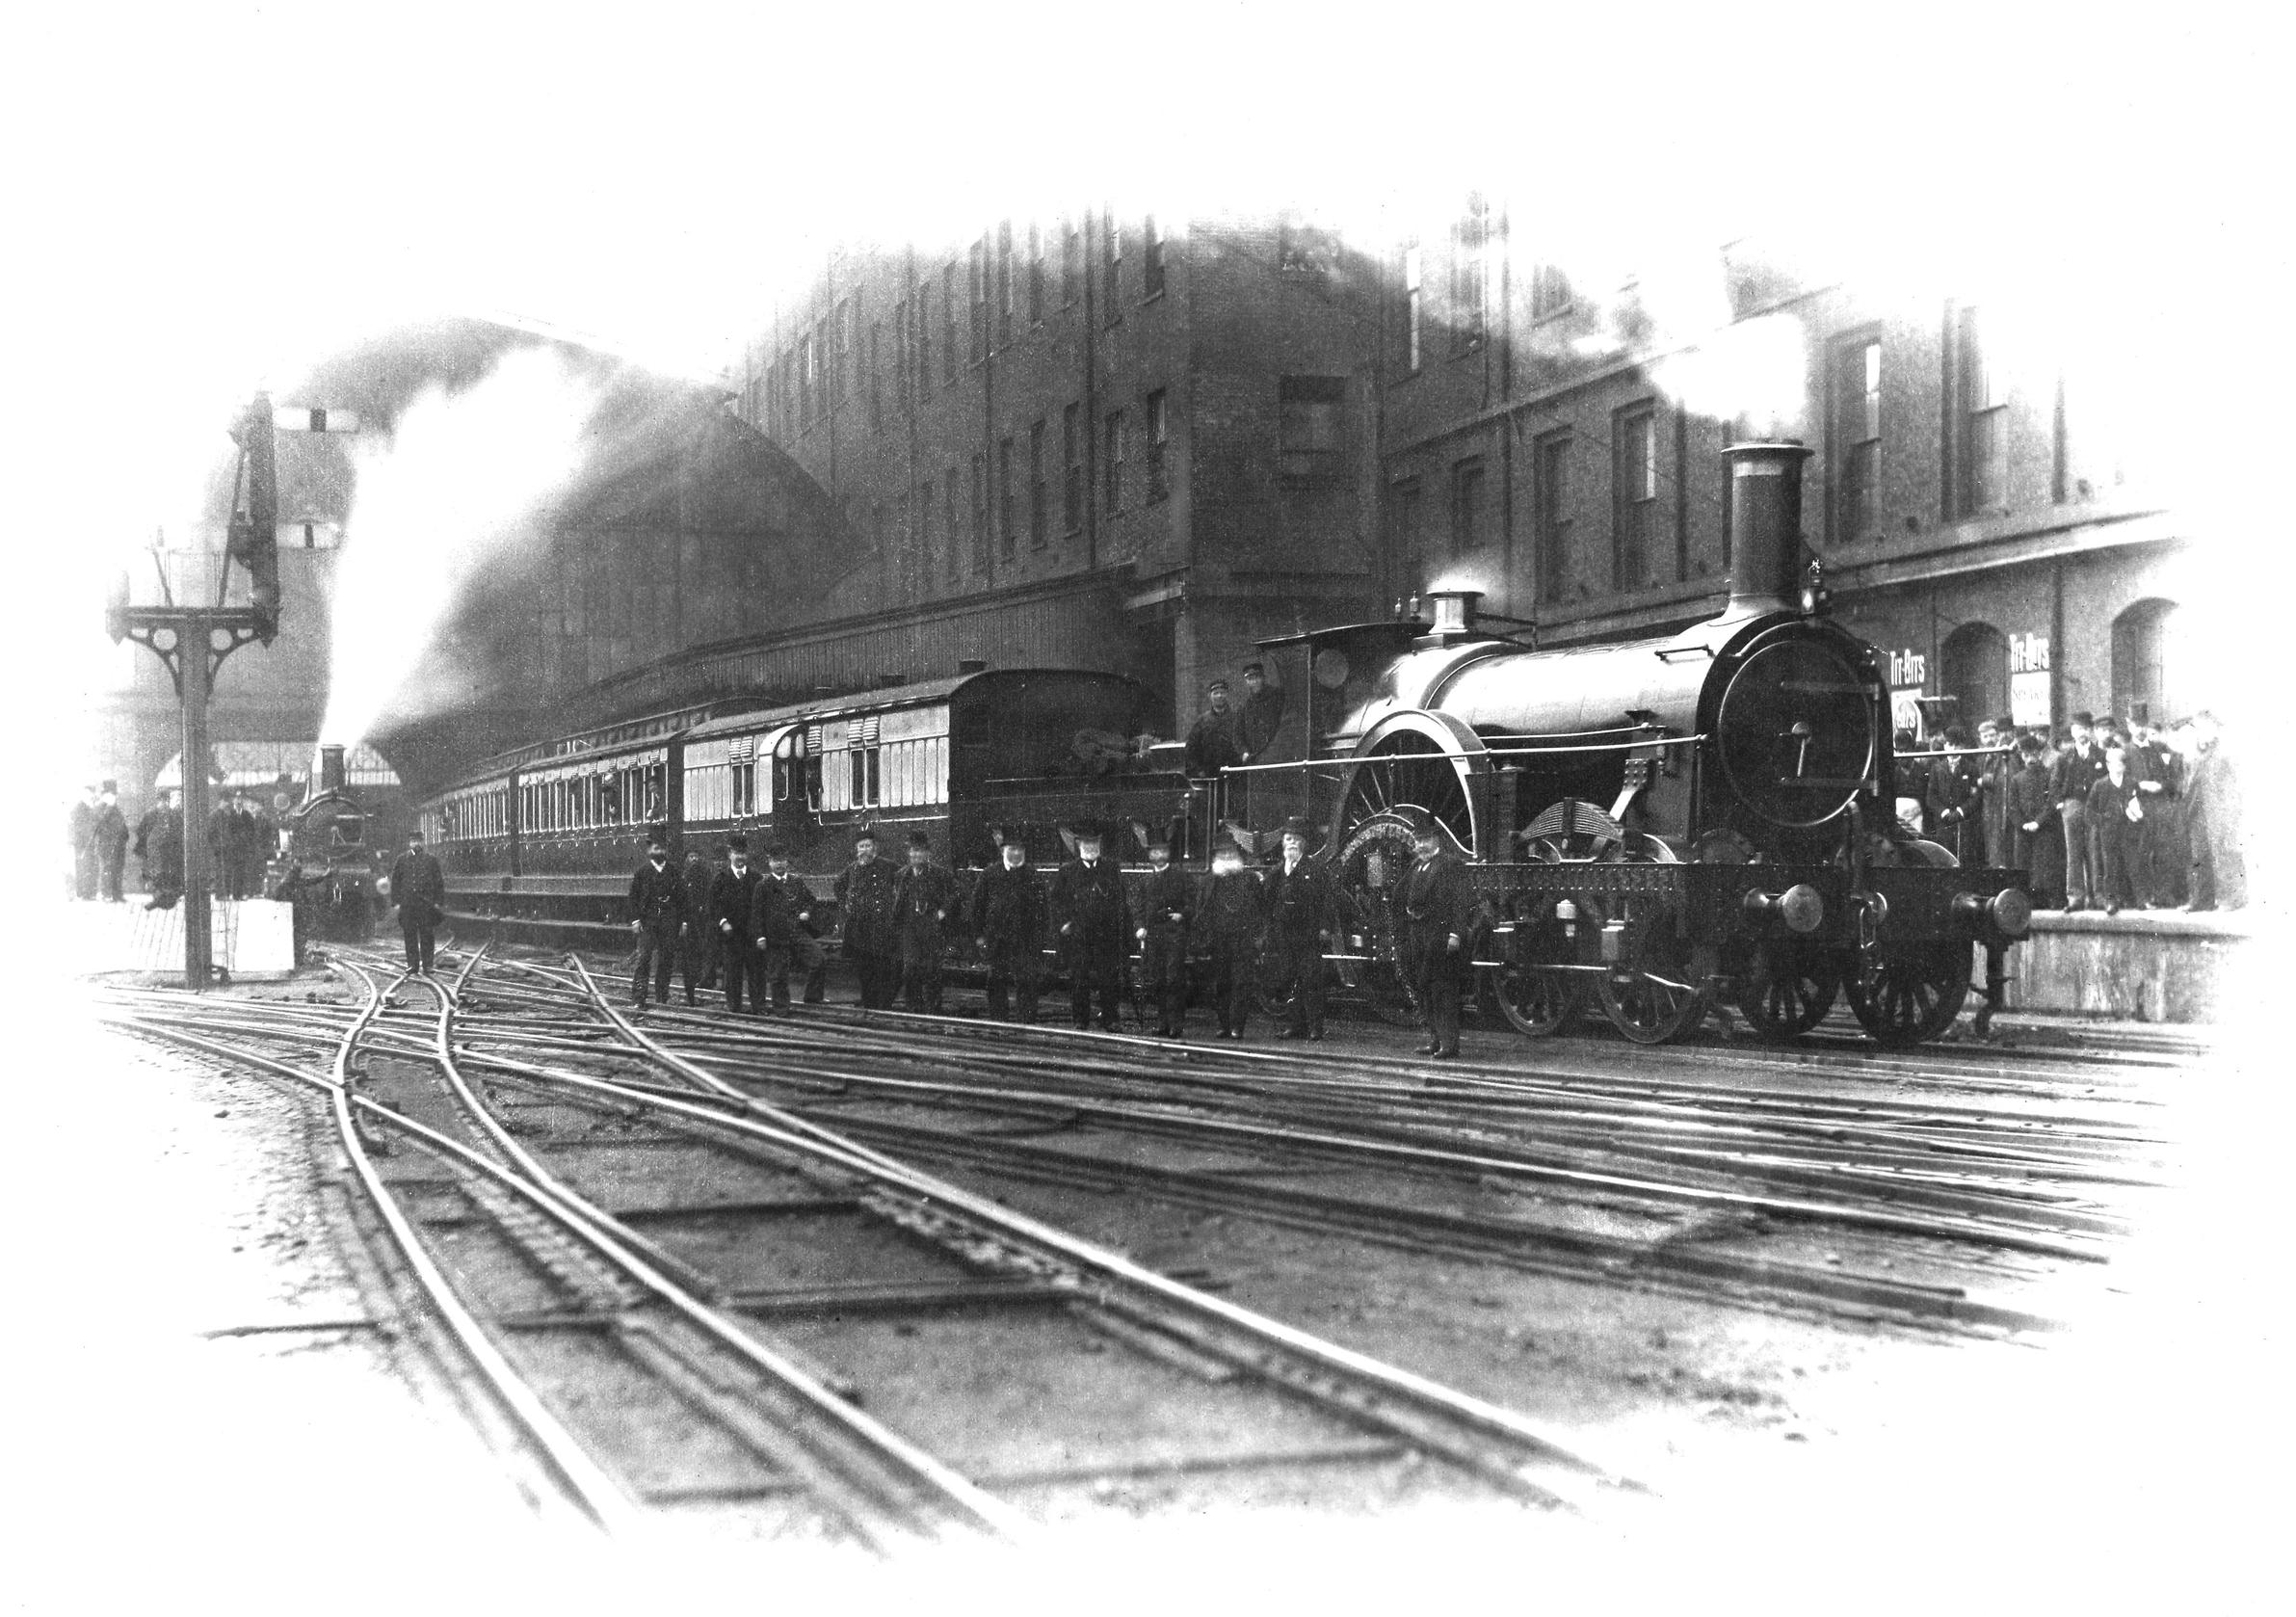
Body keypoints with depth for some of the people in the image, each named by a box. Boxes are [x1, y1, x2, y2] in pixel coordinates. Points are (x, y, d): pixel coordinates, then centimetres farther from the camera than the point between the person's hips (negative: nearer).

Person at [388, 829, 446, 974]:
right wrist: (396, 901, 3)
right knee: (409, 935, 2)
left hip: (426, 902, -1)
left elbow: (439, 882, 7)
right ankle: (412, 964, 9)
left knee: (427, 935, 0)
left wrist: (438, 902, 1)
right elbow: (395, 881, 10)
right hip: (407, 902, 1)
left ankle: (427, 965, 6)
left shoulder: (430, 860, 5)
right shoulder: (401, 860, 9)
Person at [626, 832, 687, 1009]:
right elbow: (634, 896, 1)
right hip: (647, 920, -3)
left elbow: (681, 898, 10)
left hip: (669, 921, 3)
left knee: (666, 958, 6)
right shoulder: (642, 871, 2)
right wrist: (635, 919, -7)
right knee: (644, 957, -9)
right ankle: (638, 998, -10)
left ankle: (663, 995, 17)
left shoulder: (674, 873, 9)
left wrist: (683, 921, 4)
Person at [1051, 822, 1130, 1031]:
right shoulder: (1067, 872, 7)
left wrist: (1123, 927, 5)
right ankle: (1081, 1019, 10)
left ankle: (1109, 1018, 7)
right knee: (1079, 978, 1)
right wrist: (1063, 923, -5)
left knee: (1109, 978, -1)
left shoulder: (1111, 869, 11)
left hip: (1107, 933, 1)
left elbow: (1121, 900, 12)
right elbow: (1057, 901, 7)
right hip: (1077, 935, -1)